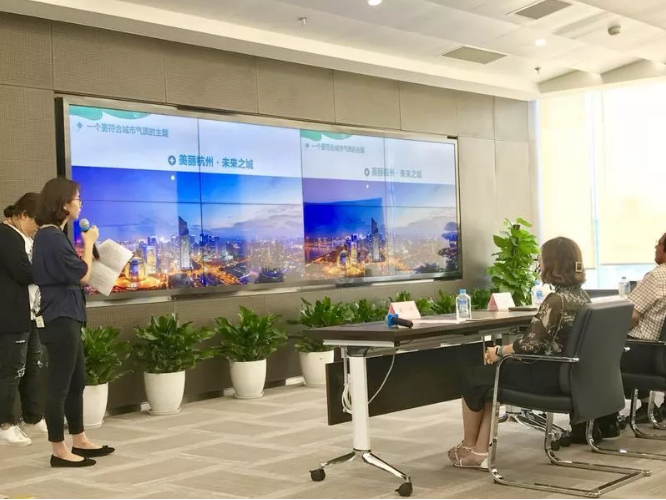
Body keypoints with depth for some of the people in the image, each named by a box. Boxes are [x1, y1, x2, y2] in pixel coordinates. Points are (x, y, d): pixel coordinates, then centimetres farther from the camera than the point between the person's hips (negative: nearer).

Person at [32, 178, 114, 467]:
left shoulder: (51, 235, 14)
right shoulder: (52, 238, -18)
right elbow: (83, 275, -13)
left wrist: (86, 246, 11)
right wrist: (89, 242, -1)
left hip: (64, 316, 11)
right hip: (59, 318, -11)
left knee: (77, 381, 16)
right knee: (60, 385, -3)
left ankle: (79, 441, 26)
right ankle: (59, 451, 4)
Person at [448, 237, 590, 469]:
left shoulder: (556, 301, -22)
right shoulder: (581, 296, 7)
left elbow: (530, 345, -22)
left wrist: (498, 351, -4)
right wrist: (505, 350, 12)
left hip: (548, 377, -9)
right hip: (567, 375, 9)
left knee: (474, 378, 9)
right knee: (489, 375, 19)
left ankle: (468, 447, 28)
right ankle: (479, 452, 15)